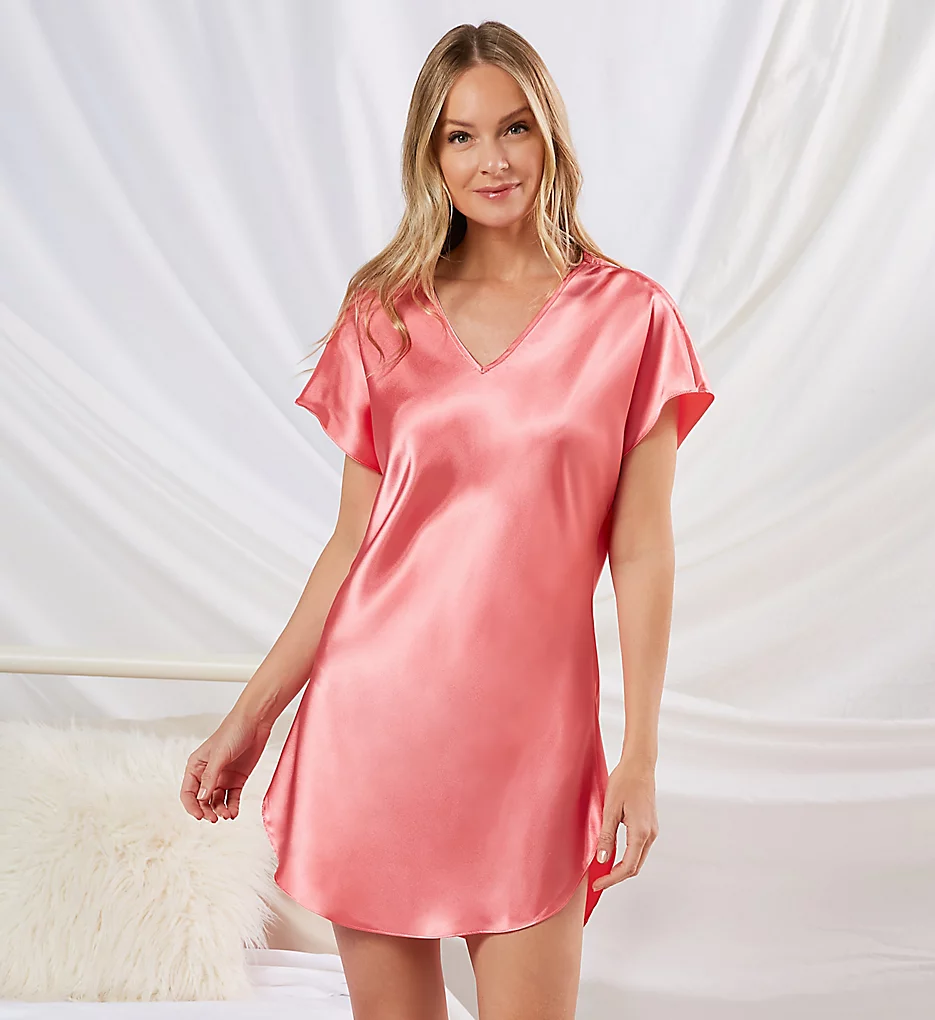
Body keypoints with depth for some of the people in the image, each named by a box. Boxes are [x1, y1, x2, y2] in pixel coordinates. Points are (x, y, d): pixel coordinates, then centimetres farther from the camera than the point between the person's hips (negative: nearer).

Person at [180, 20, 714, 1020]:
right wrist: (250, 716, 6)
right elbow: (352, 541, 8)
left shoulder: (630, 317, 0)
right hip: (375, 711, 2)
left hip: (529, 730, -1)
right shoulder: (385, 319, 5)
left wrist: (640, 755, -3)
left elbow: (641, 548, -1)